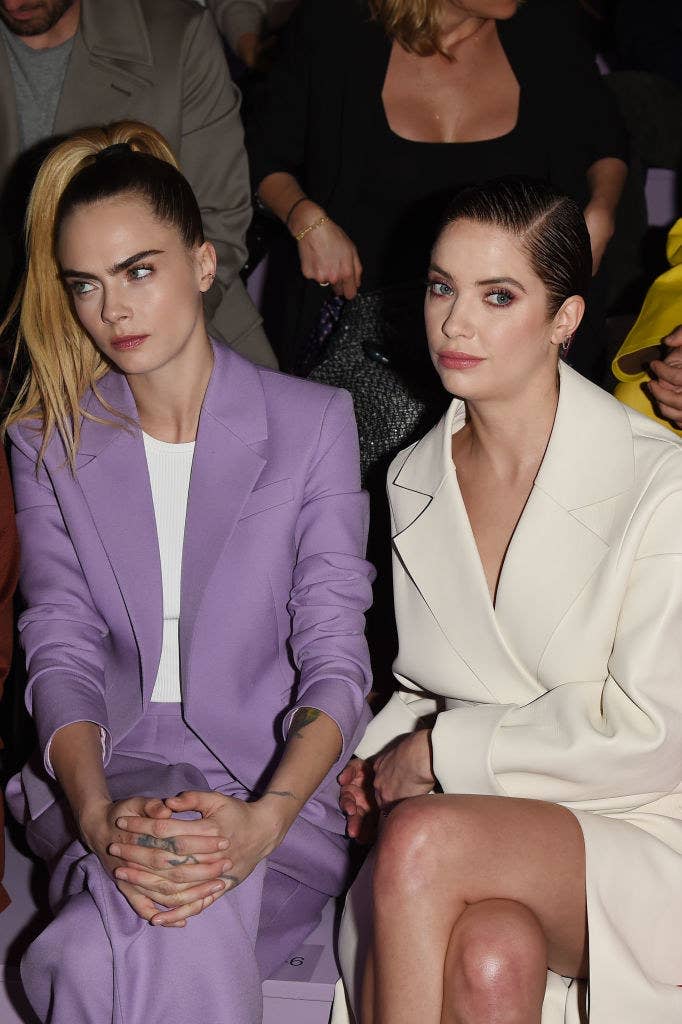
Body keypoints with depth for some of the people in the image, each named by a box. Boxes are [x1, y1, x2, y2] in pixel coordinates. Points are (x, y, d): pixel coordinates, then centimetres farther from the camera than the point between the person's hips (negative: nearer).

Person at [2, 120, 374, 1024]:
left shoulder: (314, 422, 2)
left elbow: (336, 659, -5)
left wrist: (263, 820, -24)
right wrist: (97, 814, -22)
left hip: (279, 778, -1)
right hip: (107, 772, 2)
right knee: (173, 940, -33)